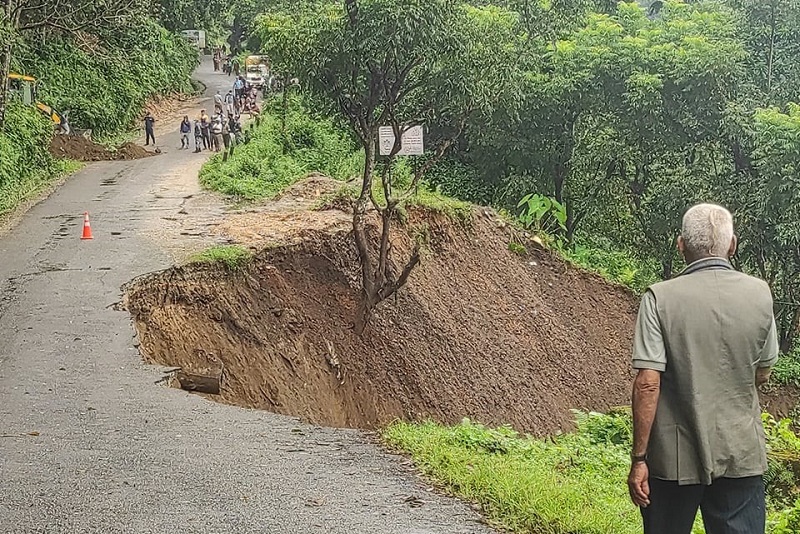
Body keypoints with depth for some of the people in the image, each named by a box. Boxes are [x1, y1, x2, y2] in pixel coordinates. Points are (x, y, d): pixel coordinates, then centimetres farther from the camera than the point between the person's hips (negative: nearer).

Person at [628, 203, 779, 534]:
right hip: (742, 456, 2)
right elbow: (762, 374, 8)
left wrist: (639, 459, -10)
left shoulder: (660, 298, -12)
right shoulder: (760, 294, -3)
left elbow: (647, 383, -15)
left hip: (675, 457, -1)